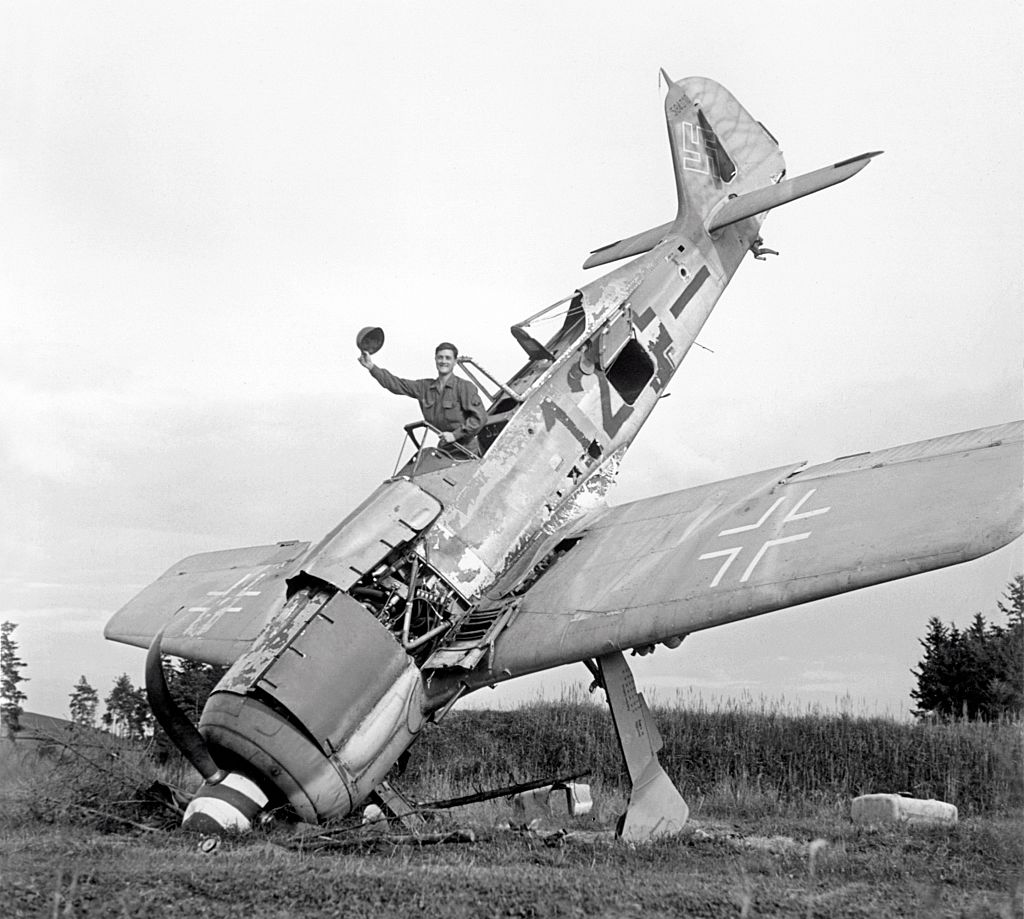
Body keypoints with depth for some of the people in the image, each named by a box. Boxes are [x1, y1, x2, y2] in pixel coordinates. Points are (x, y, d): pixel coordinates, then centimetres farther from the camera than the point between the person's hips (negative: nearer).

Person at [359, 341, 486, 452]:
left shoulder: (465, 387, -7)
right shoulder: (425, 388, 10)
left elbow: (480, 417, -14)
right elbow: (396, 384, 10)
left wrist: (455, 434, -18)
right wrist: (372, 367, 3)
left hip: (466, 450, -5)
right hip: (444, 449, 5)